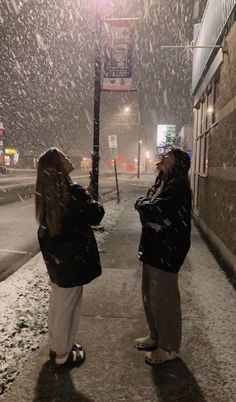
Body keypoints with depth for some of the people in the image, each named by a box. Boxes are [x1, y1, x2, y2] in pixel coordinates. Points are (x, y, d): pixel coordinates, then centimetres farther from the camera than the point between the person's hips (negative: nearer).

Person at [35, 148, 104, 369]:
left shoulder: (46, 192, 2)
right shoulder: (73, 191, -23)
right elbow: (95, 216, -15)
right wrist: (97, 205, 7)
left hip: (54, 256, 8)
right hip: (71, 257, -8)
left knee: (56, 303, 22)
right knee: (67, 307, 8)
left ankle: (56, 346, 40)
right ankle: (63, 355, 25)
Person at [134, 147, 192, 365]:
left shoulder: (178, 186, -17)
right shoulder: (161, 182, 12)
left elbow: (153, 210, -26)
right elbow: (144, 204, 7)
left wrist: (143, 204, -7)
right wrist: (146, 204, -13)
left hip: (167, 250, -9)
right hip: (153, 247, 9)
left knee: (163, 299, 4)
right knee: (149, 296, 19)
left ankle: (169, 347, 25)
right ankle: (156, 336, 39)